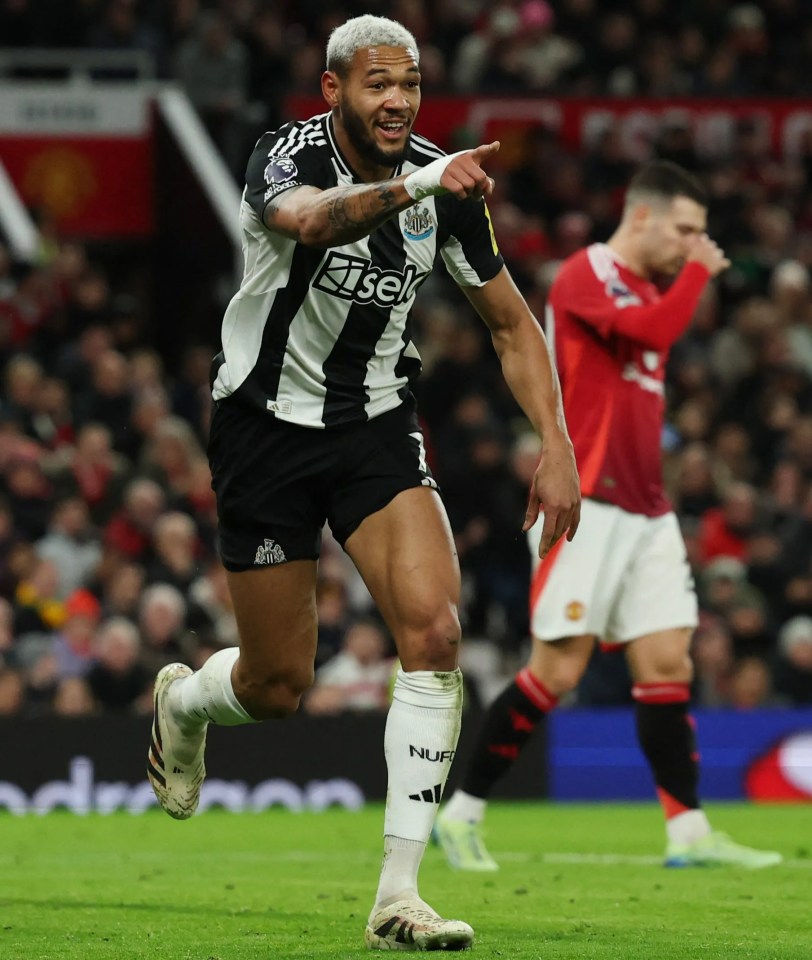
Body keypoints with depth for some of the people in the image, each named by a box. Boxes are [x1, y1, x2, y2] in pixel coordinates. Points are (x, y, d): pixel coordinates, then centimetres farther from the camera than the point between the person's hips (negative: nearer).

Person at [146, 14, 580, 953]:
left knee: (434, 631, -19)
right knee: (278, 685, 4)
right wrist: (418, 183, -63)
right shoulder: (288, 154, -20)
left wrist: (555, 446, -5)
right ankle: (182, 702, 44)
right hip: (267, 424, -3)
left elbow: (511, 322, 5)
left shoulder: (444, 184, -6)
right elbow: (311, 219, -47)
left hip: (376, 425, 3)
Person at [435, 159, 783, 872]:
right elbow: (652, 331, -26)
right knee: (558, 670, -8)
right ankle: (463, 813, 3)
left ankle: (689, 832, 1)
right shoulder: (585, 275, -9)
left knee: (667, 665, 2)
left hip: (644, 511, 9)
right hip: (586, 503, -9)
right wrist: (699, 270, -12)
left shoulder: (650, 290, 19)